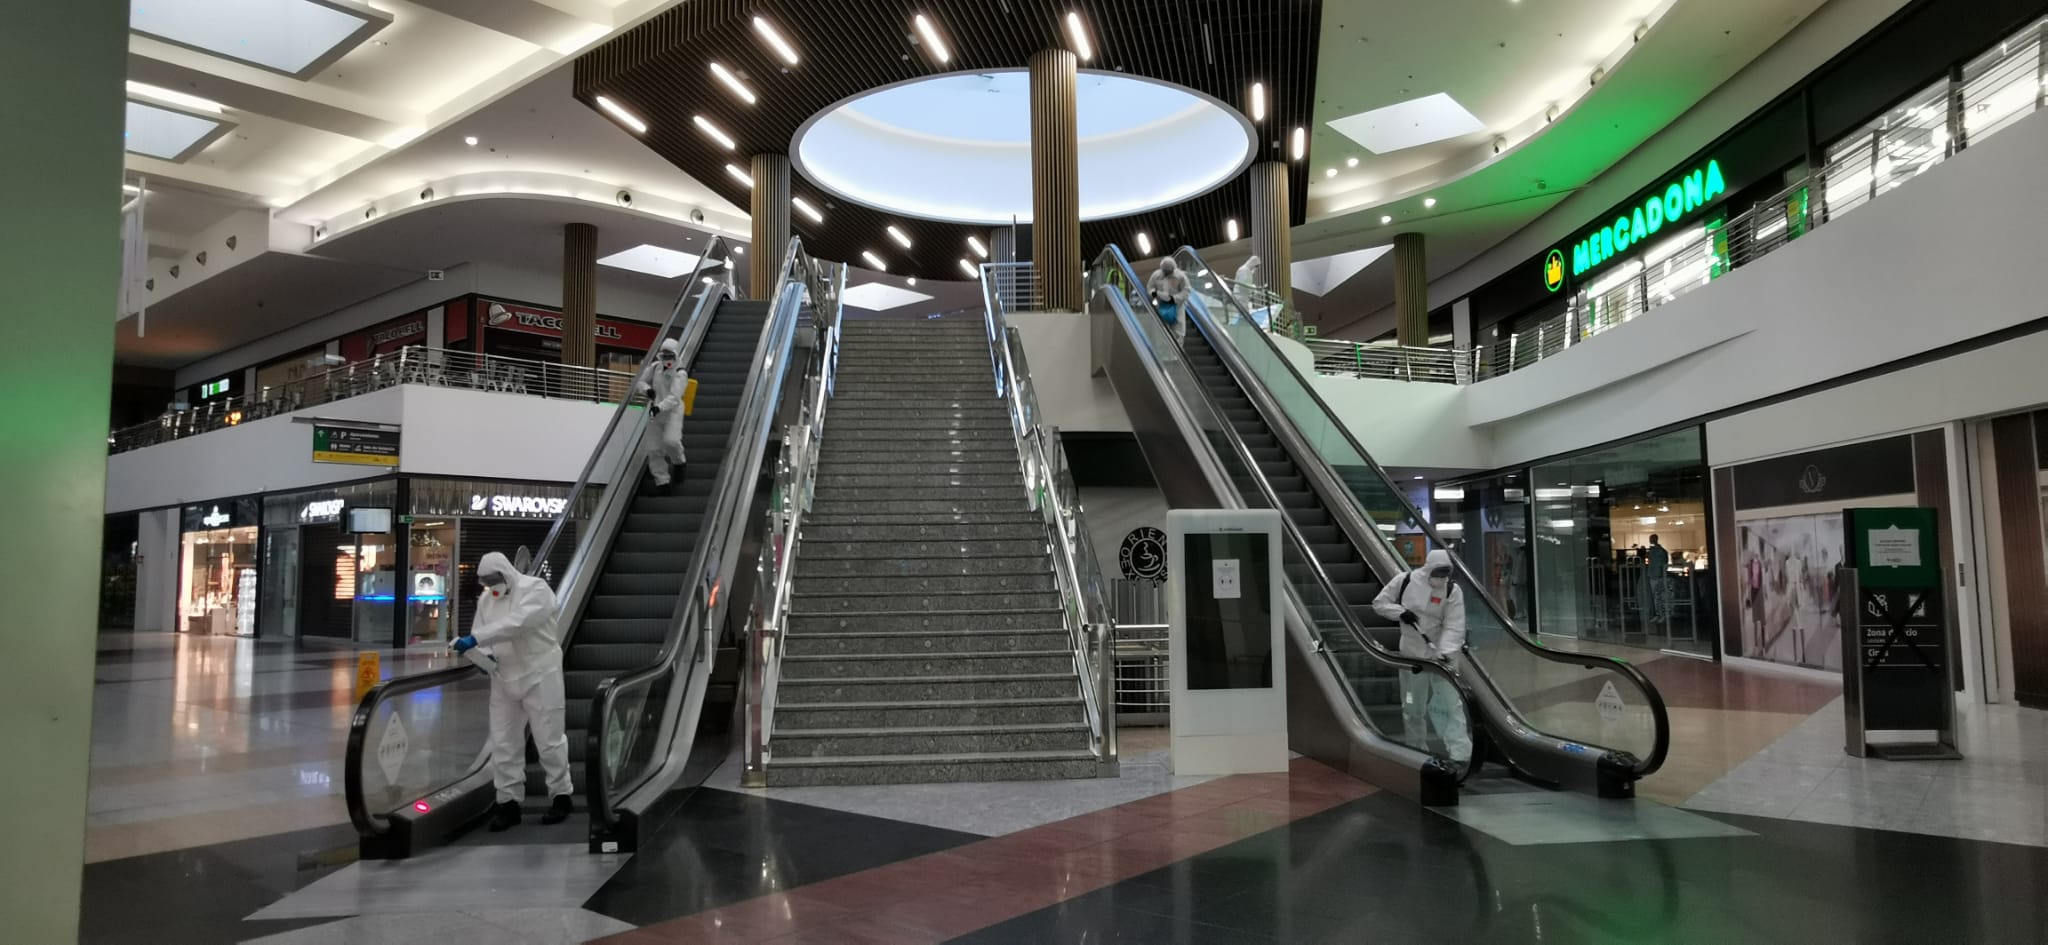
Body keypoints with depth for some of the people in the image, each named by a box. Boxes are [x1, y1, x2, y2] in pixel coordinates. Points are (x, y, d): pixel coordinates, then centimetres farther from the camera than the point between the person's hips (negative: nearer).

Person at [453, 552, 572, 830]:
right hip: (504, 679, 6)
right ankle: (509, 802, 14)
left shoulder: (536, 588, -12)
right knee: (503, 742, 5)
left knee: (549, 739, 1)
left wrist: (475, 639, -30)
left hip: (539, 675, -6)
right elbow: (481, 634, 11)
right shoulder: (486, 599, 9)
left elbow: (516, 623, -27)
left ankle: (561, 797, 15)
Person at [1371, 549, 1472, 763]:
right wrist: (1400, 612, -16)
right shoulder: (1405, 581, -7)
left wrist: (1445, 653, -30)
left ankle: (1461, 754, -3)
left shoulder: (1453, 592, -9)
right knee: (1412, 707, 10)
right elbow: (1379, 603, 1)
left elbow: (1453, 628, -15)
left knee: (1450, 703, -6)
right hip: (1411, 654, 1)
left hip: (1440, 654, -1)